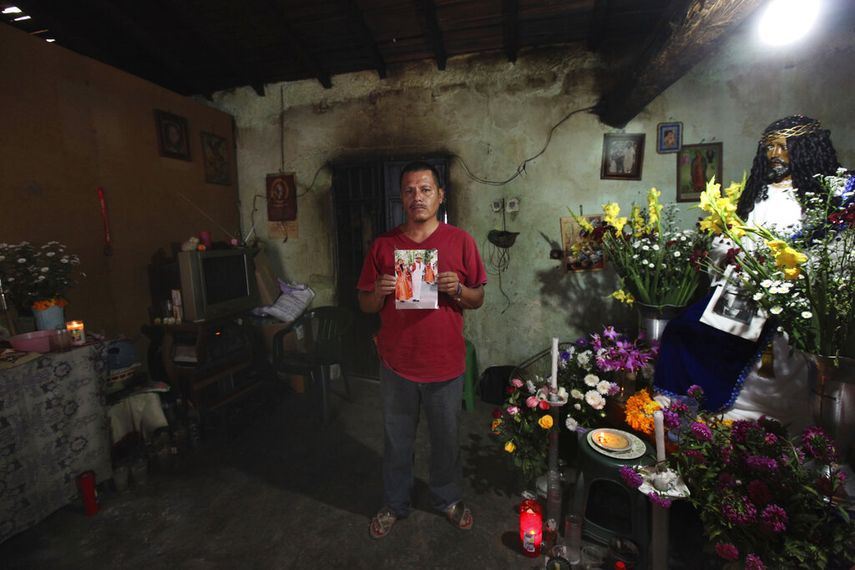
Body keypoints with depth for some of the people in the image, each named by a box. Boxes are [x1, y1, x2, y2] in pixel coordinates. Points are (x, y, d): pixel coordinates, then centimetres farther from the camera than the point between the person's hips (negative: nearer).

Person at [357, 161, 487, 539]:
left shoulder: (460, 241, -4)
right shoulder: (383, 245, -2)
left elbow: (478, 298, 1)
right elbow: (366, 306, 3)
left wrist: (457, 290, -20)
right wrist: (380, 291, -19)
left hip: (446, 365, 0)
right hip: (397, 365, 1)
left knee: (446, 439, 19)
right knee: (397, 441, 19)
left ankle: (448, 498, 47)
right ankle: (395, 504, 44)